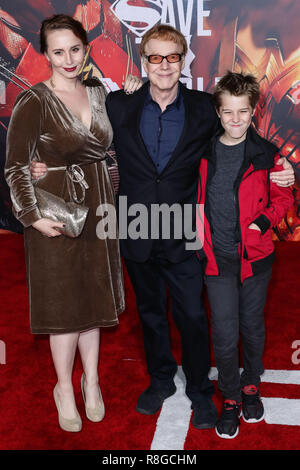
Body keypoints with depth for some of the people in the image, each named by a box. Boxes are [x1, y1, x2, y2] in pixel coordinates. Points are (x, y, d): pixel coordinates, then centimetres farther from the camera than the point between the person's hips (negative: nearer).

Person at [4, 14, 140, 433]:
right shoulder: (33, 102, -11)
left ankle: (91, 382, 32)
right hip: (56, 219, -5)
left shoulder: (98, 92, 6)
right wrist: (33, 217, -20)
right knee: (65, 304, 5)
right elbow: (15, 167, -11)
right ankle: (65, 389, 26)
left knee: (93, 301, 14)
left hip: (98, 210, 5)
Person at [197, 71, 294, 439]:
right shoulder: (202, 153, -1)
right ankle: (231, 397, 23)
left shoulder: (265, 154, -4)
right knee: (224, 333, 1)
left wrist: (265, 220, -10)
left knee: (252, 325, 15)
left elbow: (283, 196, 7)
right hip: (217, 257, 0)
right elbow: (194, 200, 10)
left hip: (256, 256, 0)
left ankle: (251, 384, 40)